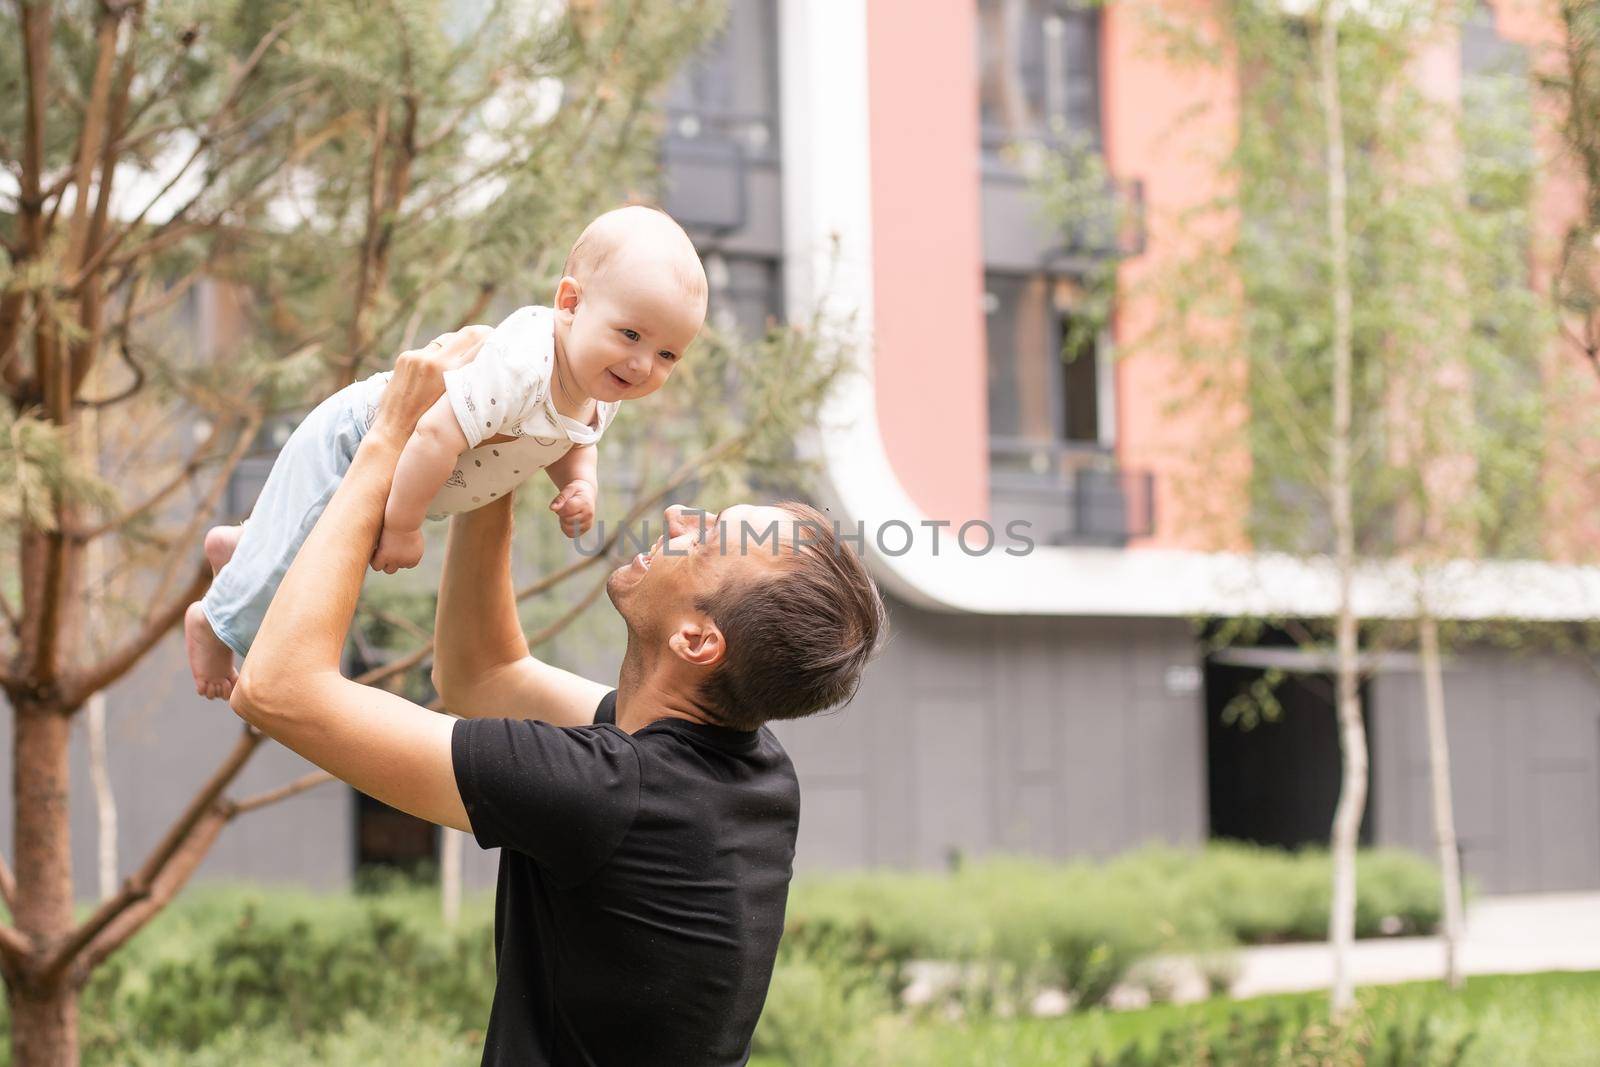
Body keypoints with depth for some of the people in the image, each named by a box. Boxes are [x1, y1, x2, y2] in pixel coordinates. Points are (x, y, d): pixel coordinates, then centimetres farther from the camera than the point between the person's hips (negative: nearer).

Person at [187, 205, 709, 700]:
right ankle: (212, 622, 33)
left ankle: (241, 545, 56)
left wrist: (580, 484, -14)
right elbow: (437, 435, -44)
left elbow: (572, 442, 8)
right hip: (347, 446, -9)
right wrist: (402, 526, -34)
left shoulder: (603, 389, -13)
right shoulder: (519, 367, -43)